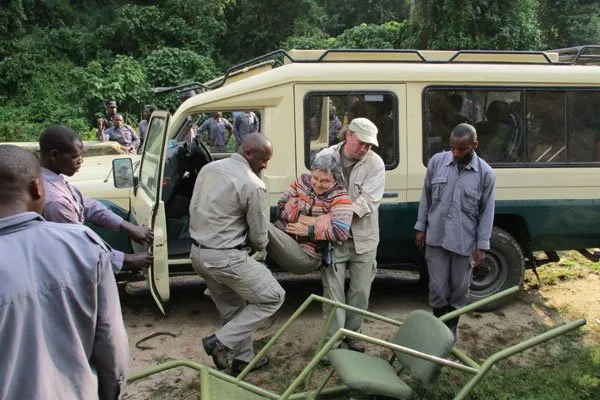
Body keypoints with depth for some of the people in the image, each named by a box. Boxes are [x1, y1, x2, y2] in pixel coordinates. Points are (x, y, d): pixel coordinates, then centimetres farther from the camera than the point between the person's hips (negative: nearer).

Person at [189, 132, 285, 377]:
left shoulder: (209, 168, 6)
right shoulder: (253, 185, -17)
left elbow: (193, 209, 14)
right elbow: (259, 237, -9)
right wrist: (259, 245, 14)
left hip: (197, 252, 9)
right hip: (225, 257, -9)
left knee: (232, 308, 23)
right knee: (273, 297, 4)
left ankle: (243, 359, 33)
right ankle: (220, 343, 2)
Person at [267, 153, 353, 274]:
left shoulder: (340, 196, -9)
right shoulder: (303, 180, 6)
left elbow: (340, 232, -21)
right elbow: (281, 206, 2)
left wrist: (308, 231, -16)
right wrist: (300, 217, -14)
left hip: (307, 256, -5)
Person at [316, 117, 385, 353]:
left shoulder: (375, 163, -7)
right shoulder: (325, 157, -3)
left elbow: (368, 200, -16)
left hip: (363, 238, 1)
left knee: (360, 291, 10)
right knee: (333, 289, 2)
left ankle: (352, 335, 30)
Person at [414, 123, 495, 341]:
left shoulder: (485, 173, -8)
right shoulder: (436, 161, -4)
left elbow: (487, 212, -3)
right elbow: (426, 197, 5)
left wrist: (481, 245, -5)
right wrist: (421, 228, 5)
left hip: (465, 241, -1)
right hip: (436, 237, 1)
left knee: (459, 288, 12)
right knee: (437, 287, 7)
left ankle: (451, 328, 34)